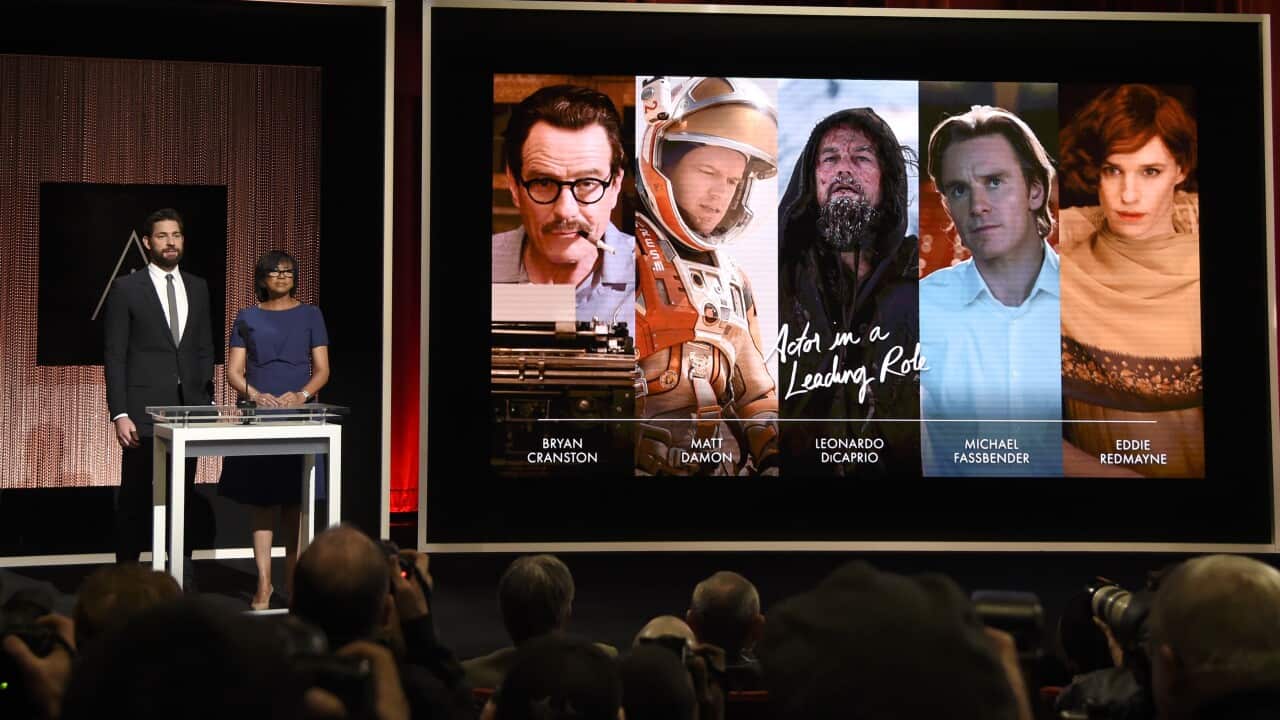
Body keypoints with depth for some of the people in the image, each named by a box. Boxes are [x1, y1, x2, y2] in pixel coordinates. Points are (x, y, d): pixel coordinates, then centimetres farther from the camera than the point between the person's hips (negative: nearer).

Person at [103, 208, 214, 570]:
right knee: (135, 499, 2)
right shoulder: (126, 288, -1)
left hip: (189, 407, 4)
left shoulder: (198, 288, 12)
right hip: (143, 410, -4)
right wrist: (119, 414, -11)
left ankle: (181, 578, 14)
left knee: (183, 498, 7)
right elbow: (114, 356, -4)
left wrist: (208, 402, 7)